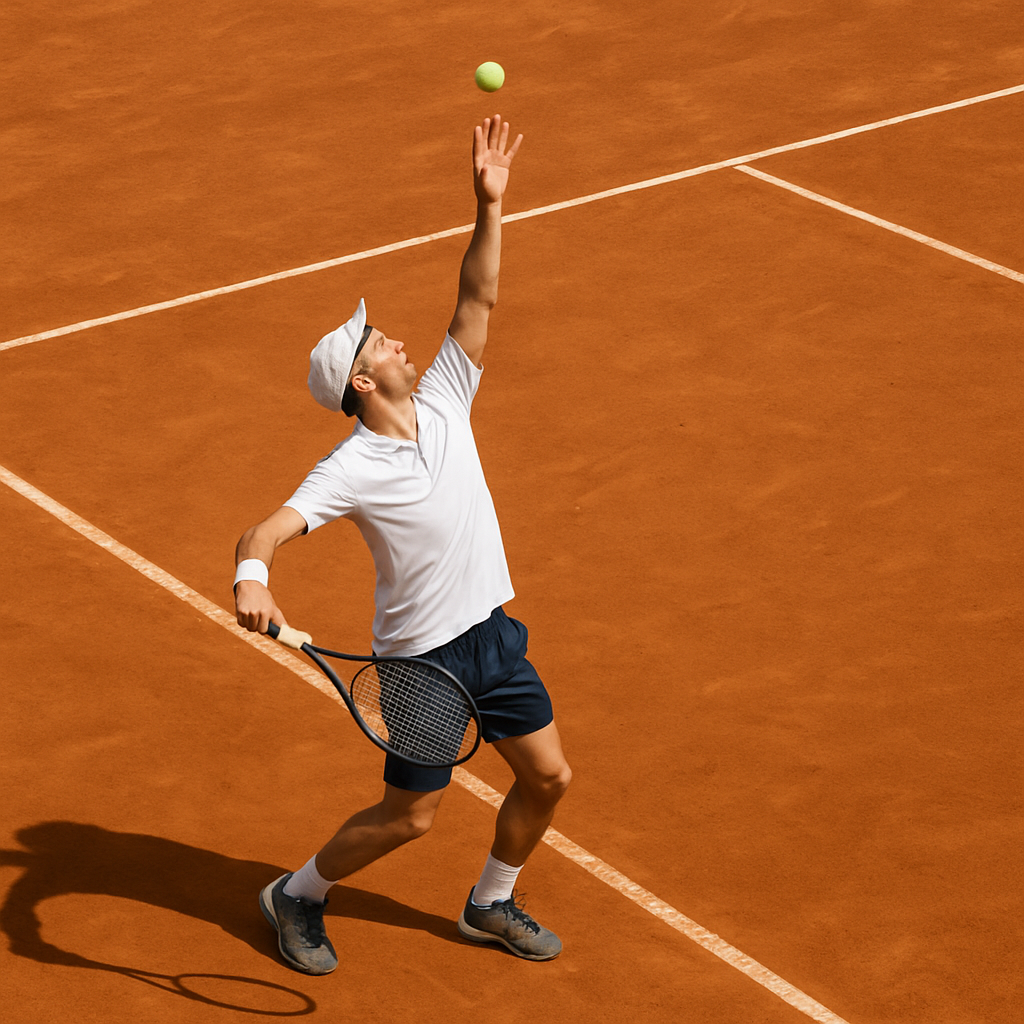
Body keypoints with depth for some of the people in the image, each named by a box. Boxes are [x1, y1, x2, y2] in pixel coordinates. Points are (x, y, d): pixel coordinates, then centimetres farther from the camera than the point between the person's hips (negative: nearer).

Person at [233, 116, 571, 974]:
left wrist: (490, 205, -14)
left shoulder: (445, 402, -1)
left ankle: (491, 904, 34)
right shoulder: (351, 469, -20)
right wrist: (251, 580, -49)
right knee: (409, 816, 3)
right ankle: (297, 896, 26)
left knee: (547, 776, 11)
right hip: (423, 654, -7)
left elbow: (478, 298, -4)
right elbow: (265, 532, -27)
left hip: (492, 631, 7)